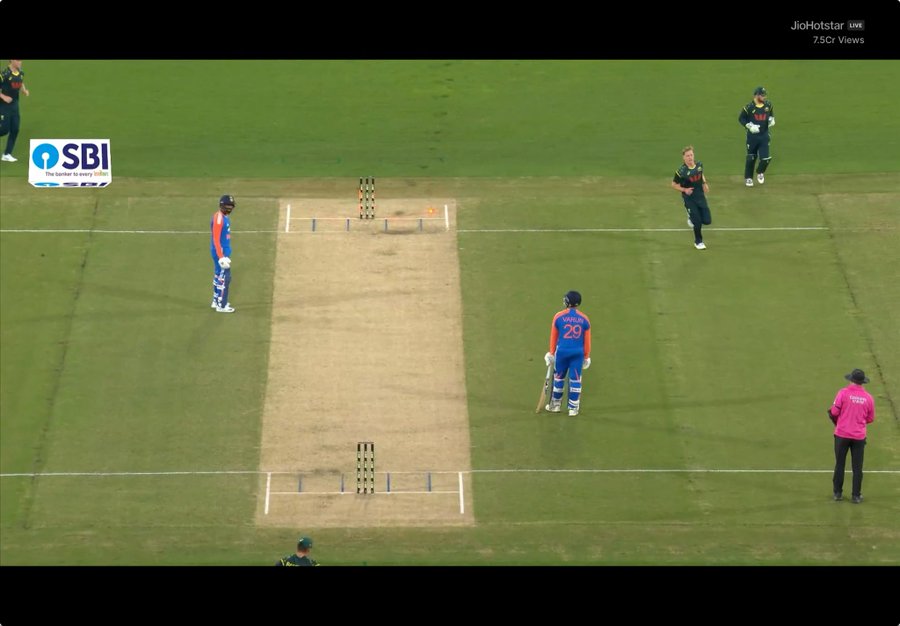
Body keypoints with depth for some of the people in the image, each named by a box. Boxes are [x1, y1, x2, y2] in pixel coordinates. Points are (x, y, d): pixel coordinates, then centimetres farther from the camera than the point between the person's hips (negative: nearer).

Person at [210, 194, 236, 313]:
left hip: (224, 252, 10)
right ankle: (221, 306, -3)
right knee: (224, 277, -7)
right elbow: (216, 239, -23)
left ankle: (216, 301, 30)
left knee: (219, 275, 19)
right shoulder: (218, 218, -20)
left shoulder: (225, 217, 11)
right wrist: (221, 257, -26)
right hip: (220, 252, -10)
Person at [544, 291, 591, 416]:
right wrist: (587, 357, 13)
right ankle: (573, 408, 8)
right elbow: (587, 340, 4)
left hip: (562, 351, -1)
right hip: (578, 353, 1)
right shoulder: (584, 319, -1)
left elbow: (553, 337, 4)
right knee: (575, 379, 6)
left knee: (558, 377, 13)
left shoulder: (559, 317, -4)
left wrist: (552, 353, 15)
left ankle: (556, 405, 23)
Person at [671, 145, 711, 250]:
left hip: (700, 196, 5)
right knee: (697, 222, -3)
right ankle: (698, 242, 21)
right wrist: (685, 190, -21)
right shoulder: (681, 171, -20)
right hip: (689, 198, -5)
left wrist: (704, 183, 1)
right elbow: (674, 185, -8)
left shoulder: (699, 165, -4)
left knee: (707, 221, 4)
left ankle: (692, 218, 36)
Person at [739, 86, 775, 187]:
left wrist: (772, 120, -3)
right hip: (752, 136, -3)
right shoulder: (749, 107, -12)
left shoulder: (768, 105, 1)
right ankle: (748, 178, 24)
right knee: (751, 158, 7)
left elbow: (771, 114, 19)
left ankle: (760, 173, 26)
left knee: (765, 158, -4)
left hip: (764, 135, 3)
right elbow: (741, 118, -4)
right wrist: (749, 126, -17)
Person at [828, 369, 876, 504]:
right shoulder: (868, 397, -2)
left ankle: (838, 493, 17)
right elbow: (870, 419, 7)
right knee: (857, 467, 8)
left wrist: (837, 422, 10)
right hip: (859, 436, 1)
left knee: (839, 464, 11)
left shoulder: (843, 392, -10)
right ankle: (856, 496, 10)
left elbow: (834, 412, -11)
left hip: (842, 434, -1)